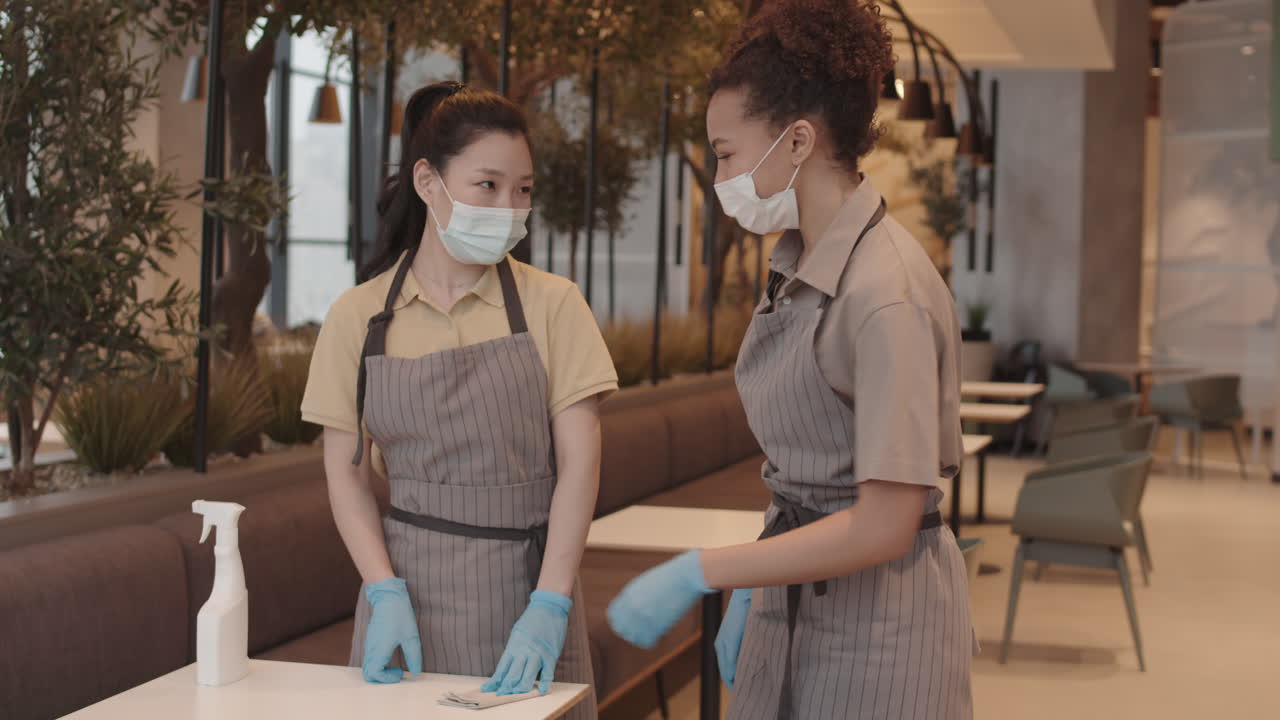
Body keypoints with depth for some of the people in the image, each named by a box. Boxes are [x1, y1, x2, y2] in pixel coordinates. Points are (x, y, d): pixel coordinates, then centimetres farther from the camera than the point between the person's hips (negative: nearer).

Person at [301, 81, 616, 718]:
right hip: (410, 585, 1)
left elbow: (579, 461, -7)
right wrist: (386, 594, -10)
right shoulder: (359, 317, 1)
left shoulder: (552, 305, -2)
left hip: (525, 580, -1)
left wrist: (549, 606, -15)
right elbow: (347, 473, 3)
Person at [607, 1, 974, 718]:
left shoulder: (887, 294, -23)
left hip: (875, 620, -8)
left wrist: (698, 572, -22)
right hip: (794, 602, 8)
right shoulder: (800, 268, 5)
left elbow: (884, 525, -24)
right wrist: (750, 593, 13)